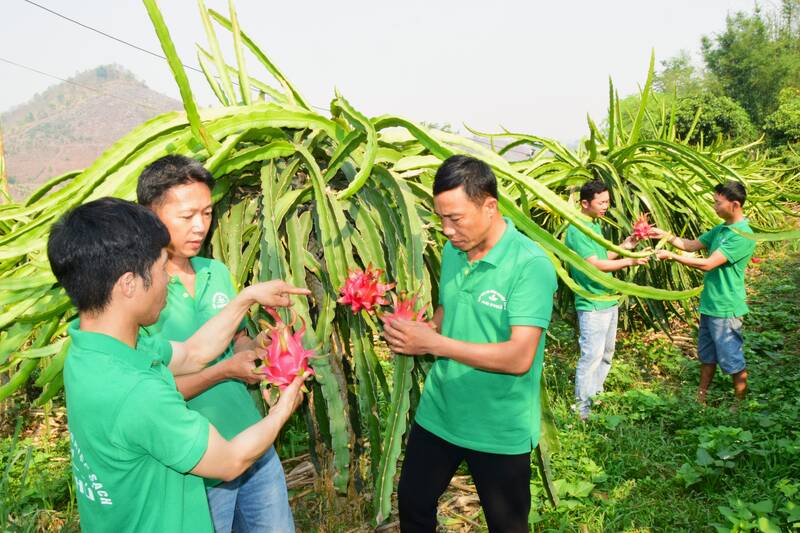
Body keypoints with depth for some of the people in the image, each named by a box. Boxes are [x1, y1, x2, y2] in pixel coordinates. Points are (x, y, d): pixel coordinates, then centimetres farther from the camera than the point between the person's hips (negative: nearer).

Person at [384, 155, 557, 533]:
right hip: (438, 413, 6)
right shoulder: (452, 251, -1)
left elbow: (519, 358, -28)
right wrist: (414, 330, -9)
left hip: (499, 429, -6)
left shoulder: (530, 265, -23)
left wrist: (434, 343, -29)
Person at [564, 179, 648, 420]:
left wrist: (623, 247, 5)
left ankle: (595, 396, 31)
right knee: (592, 355, -6)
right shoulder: (576, 230, -18)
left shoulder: (595, 225, 12)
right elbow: (595, 265, -22)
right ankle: (581, 408, 5)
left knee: (607, 353, 17)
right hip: (592, 305, -10)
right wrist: (629, 261, -20)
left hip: (609, 300, 10)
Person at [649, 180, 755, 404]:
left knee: (732, 359, 5)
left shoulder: (742, 236, -22)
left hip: (726, 308, -9)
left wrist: (672, 256, -19)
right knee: (707, 354, 20)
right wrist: (666, 235, -1)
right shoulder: (721, 229, 8)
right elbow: (692, 245, 13)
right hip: (710, 304, 9)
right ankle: (701, 397, 34)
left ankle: (741, 403, 21)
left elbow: (708, 264, -25)